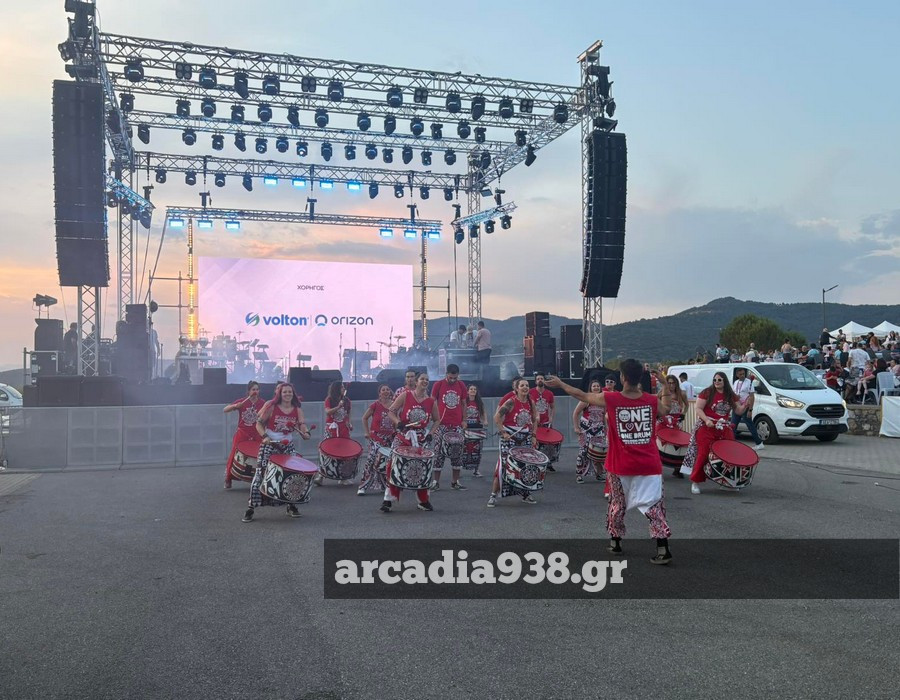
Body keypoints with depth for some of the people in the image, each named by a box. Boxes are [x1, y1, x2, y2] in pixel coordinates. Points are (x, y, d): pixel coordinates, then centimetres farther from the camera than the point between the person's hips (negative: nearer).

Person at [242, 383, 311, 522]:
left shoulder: (297, 410, 3)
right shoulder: (271, 406, -6)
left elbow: (302, 424, -7)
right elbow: (259, 424, -3)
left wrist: (306, 433, -30)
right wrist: (264, 436, -19)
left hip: (287, 446, 3)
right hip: (269, 445, -3)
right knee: (259, 475, -6)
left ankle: (292, 506, 17)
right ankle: (251, 508, 3)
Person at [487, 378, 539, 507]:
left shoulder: (531, 403, 4)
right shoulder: (511, 402, -14)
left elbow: (534, 419, 18)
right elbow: (497, 417, -15)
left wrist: (532, 431, 5)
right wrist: (503, 433, -16)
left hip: (525, 439, 6)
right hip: (510, 438, -5)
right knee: (503, 466, -7)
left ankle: (525, 493, 23)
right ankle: (493, 495, -1)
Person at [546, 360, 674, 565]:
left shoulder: (610, 399, -8)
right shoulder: (653, 400, -3)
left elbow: (582, 396, 6)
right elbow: (666, 409, 21)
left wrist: (560, 384, 19)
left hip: (620, 465, 0)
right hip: (649, 465, 0)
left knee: (617, 504, 18)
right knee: (654, 506, 1)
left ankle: (615, 543, 30)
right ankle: (663, 549, -10)